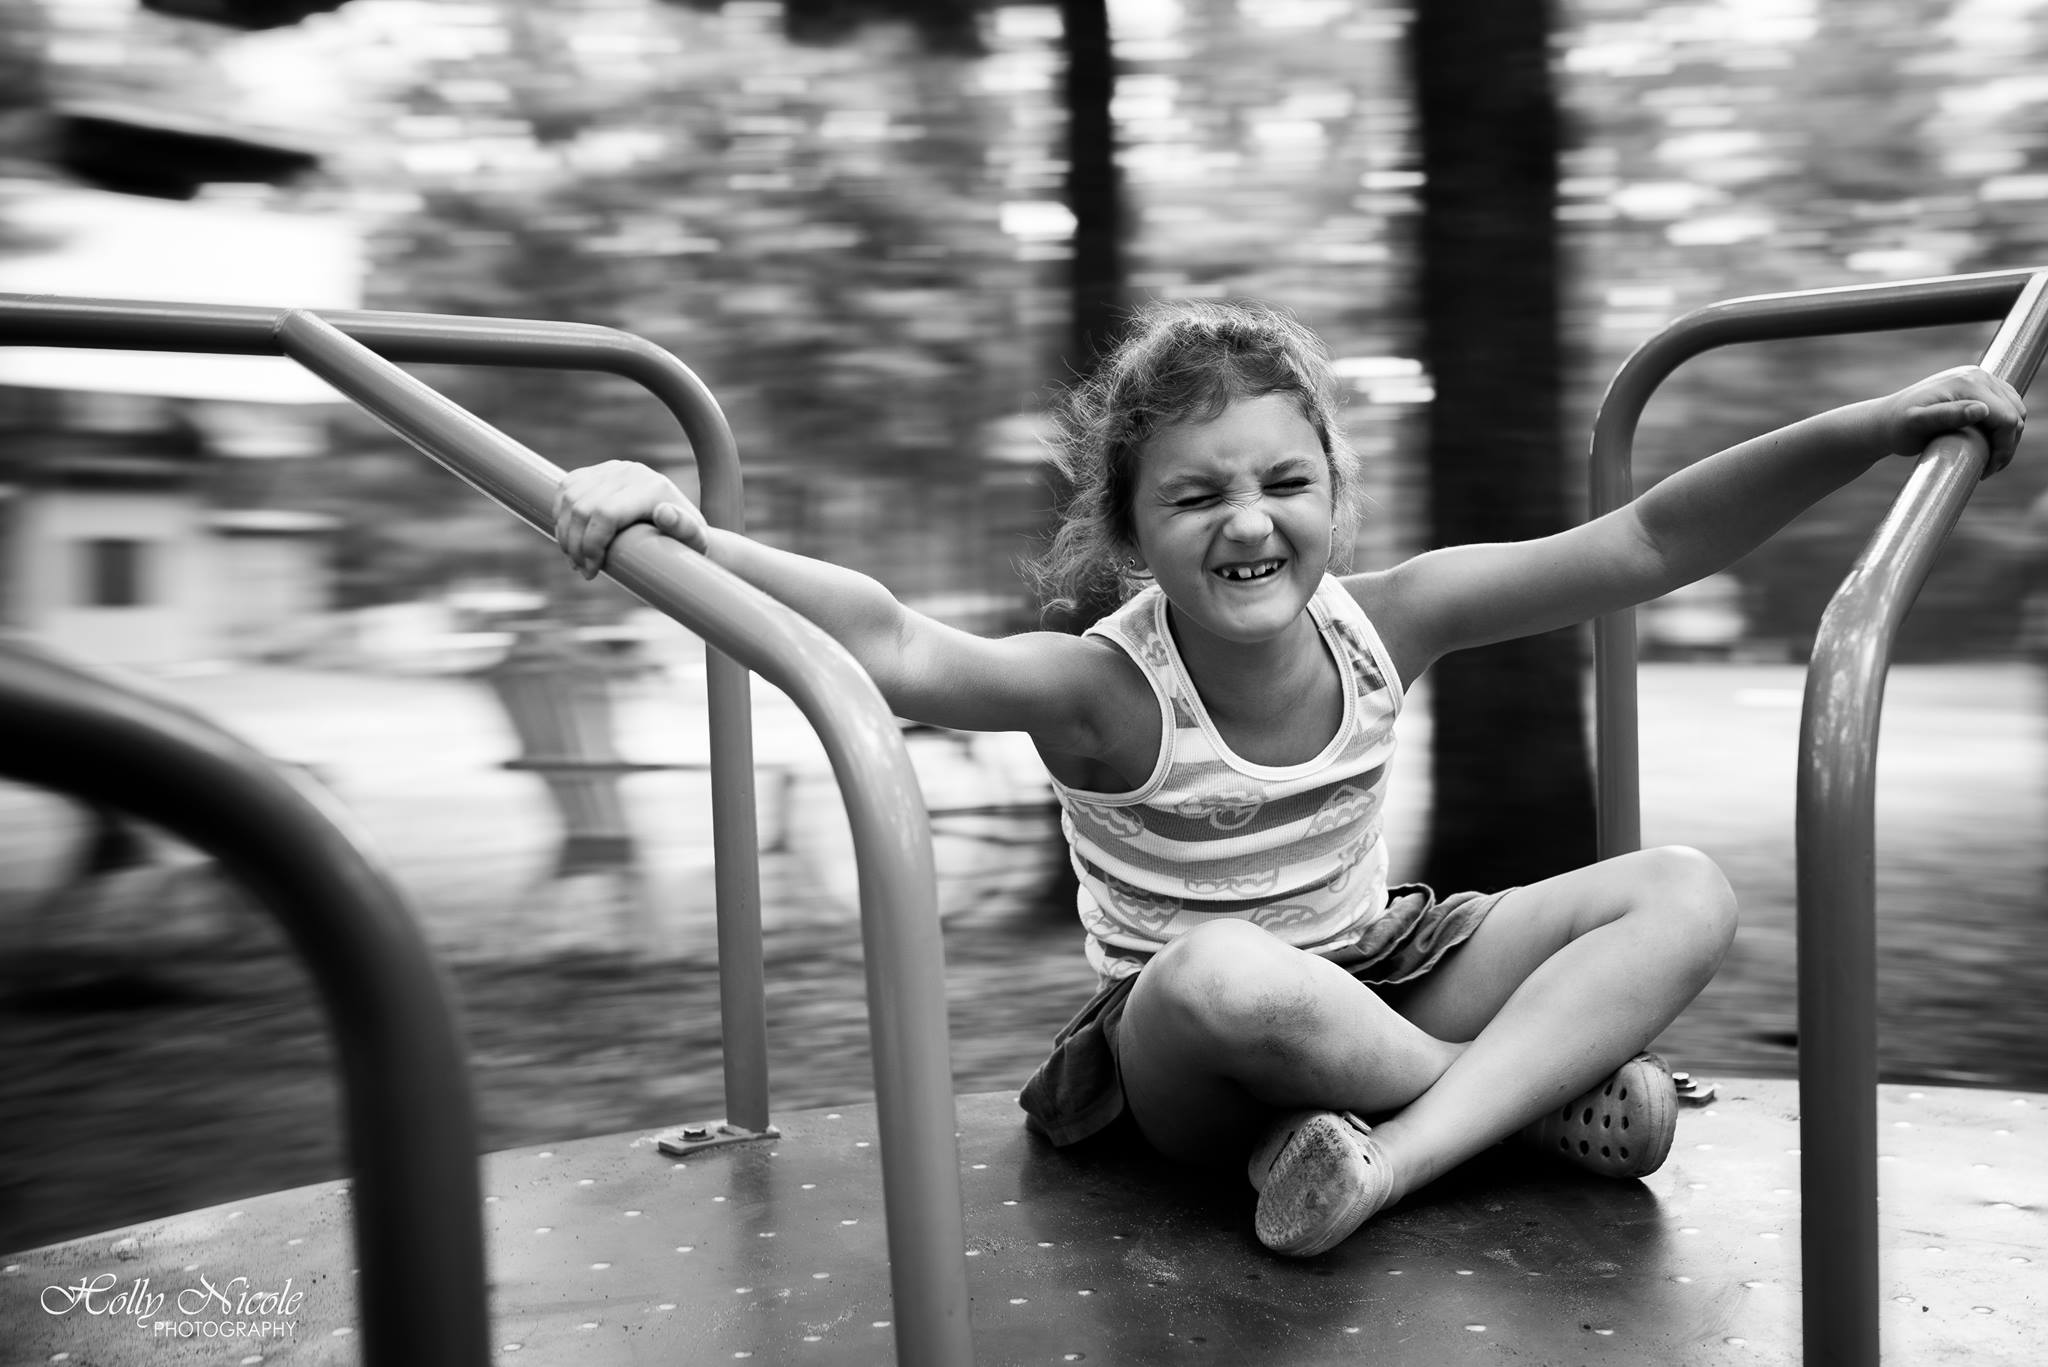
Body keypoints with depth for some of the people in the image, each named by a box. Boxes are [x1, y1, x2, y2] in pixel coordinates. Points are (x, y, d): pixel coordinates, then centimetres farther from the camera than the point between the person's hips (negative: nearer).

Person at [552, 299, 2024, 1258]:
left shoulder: (1383, 621, -12)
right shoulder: (1106, 693, -23)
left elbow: (1645, 545, -13)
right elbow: (891, 644, -40)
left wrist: (1874, 424, -19)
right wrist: (686, 531, -54)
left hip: (1376, 979, 5)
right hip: (1191, 1058, -4)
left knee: (1686, 893, -10)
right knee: (1222, 969, -41)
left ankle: (1391, 1156, -24)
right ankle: (1554, 1081, -14)